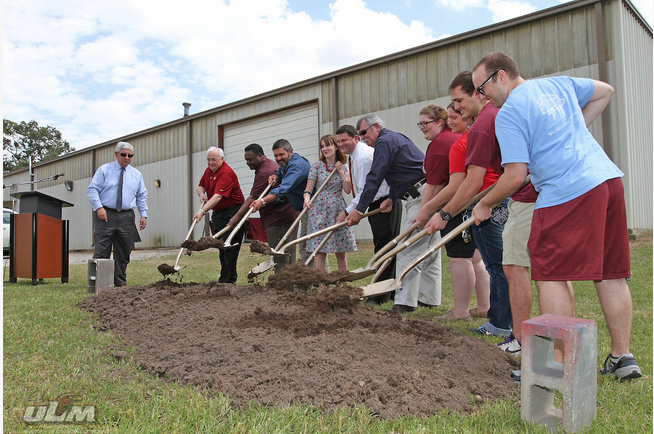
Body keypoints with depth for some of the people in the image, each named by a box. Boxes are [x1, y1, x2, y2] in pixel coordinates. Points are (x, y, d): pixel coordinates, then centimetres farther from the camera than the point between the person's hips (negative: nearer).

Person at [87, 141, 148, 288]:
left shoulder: (137, 175, 14)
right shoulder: (104, 170, 5)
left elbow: (142, 196, 17)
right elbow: (92, 190, 0)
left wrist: (144, 214, 6)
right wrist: (99, 207, -14)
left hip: (126, 217, 3)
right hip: (105, 215, -3)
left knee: (123, 252, 6)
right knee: (102, 251, -5)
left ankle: (121, 282, 16)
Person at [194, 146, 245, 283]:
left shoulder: (226, 173, -20)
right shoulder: (208, 170, 10)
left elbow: (218, 196, -29)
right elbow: (200, 186, 22)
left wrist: (203, 211, -38)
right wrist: (202, 194, -2)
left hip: (232, 213, -9)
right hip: (218, 213, 9)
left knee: (229, 247, -8)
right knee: (221, 246, 10)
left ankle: (227, 280, -5)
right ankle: (231, 275, 19)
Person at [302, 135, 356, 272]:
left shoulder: (344, 166, 8)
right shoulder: (317, 165, 3)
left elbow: (348, 190, 0)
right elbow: (308, 188, -3)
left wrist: (340, 171, -5)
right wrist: (307, 198, -24)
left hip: (338, 210, 2)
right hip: (319, 210, -1)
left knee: (341, 252, 4)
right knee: (320, 251, -5)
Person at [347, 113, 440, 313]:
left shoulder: (385, 141, -7)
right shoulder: (396, 138, 25)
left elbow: (374, 178, -13)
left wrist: (359, 210, -11)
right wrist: (391, 197, 16)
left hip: (421, 197, -11)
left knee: (409, 251, -10)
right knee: (427, 251, 13)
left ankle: (405, 303, -8)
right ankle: (430, 299, 20)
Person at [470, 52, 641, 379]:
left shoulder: (509, 113, -6)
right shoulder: (559, 84, 18)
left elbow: (515, 176, -12)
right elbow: (604, 91, 33)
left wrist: (484, 205, 5)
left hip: (567, 193, -8)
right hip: (609, 179, 9)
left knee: (550, 276, -2)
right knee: (611, 274, 12)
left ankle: (556, 364, 1)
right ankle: (622, 357, 21)